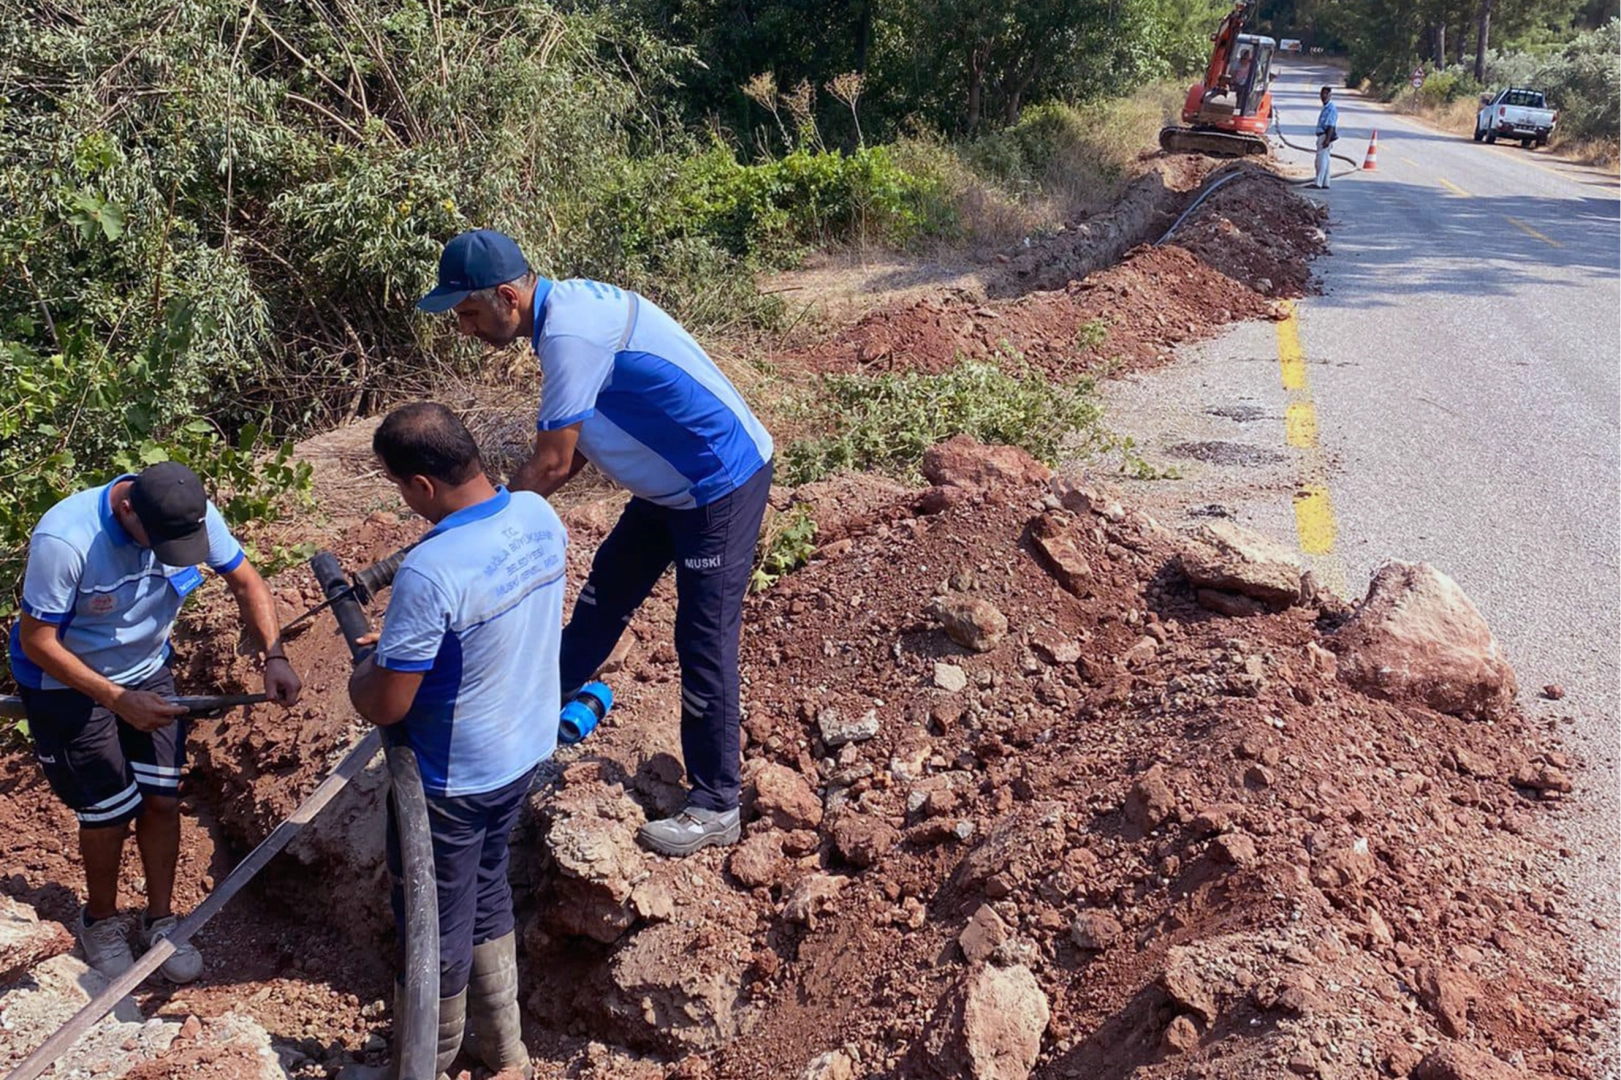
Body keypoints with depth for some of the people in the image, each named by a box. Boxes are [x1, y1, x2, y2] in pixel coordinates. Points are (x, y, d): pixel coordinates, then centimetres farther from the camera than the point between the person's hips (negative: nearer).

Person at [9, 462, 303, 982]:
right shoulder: (64, 540, -35)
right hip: (67, 684, -4)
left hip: (146, 670, 4)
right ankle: (100, 920, 31)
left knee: (162, 799, 7)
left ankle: (160, 918, 29)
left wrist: (274, 656, -24)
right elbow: (36, 643, -25)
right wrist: (118, 700, -29)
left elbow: (246, 583, -9)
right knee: (110, 811, 3)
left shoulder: (194, 515, -22)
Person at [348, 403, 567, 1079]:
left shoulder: (429, 572, -33)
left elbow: (384, 707, -25)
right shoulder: (538, 515, -9)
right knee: (487, 893, 27)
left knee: (436, 926, 15)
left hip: (451, 782, -7)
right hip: (525, 753, 8)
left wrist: (361, 678, -2)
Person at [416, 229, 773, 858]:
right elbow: (574, 450, 10)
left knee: (704, 642, -3)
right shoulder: (566, 306, 5)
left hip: (721, 487, -10)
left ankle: (715, 807, 10)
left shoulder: (569, 333, -26)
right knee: (604, 594, 21)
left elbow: (550, 466, -21)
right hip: (672, 482, 10)